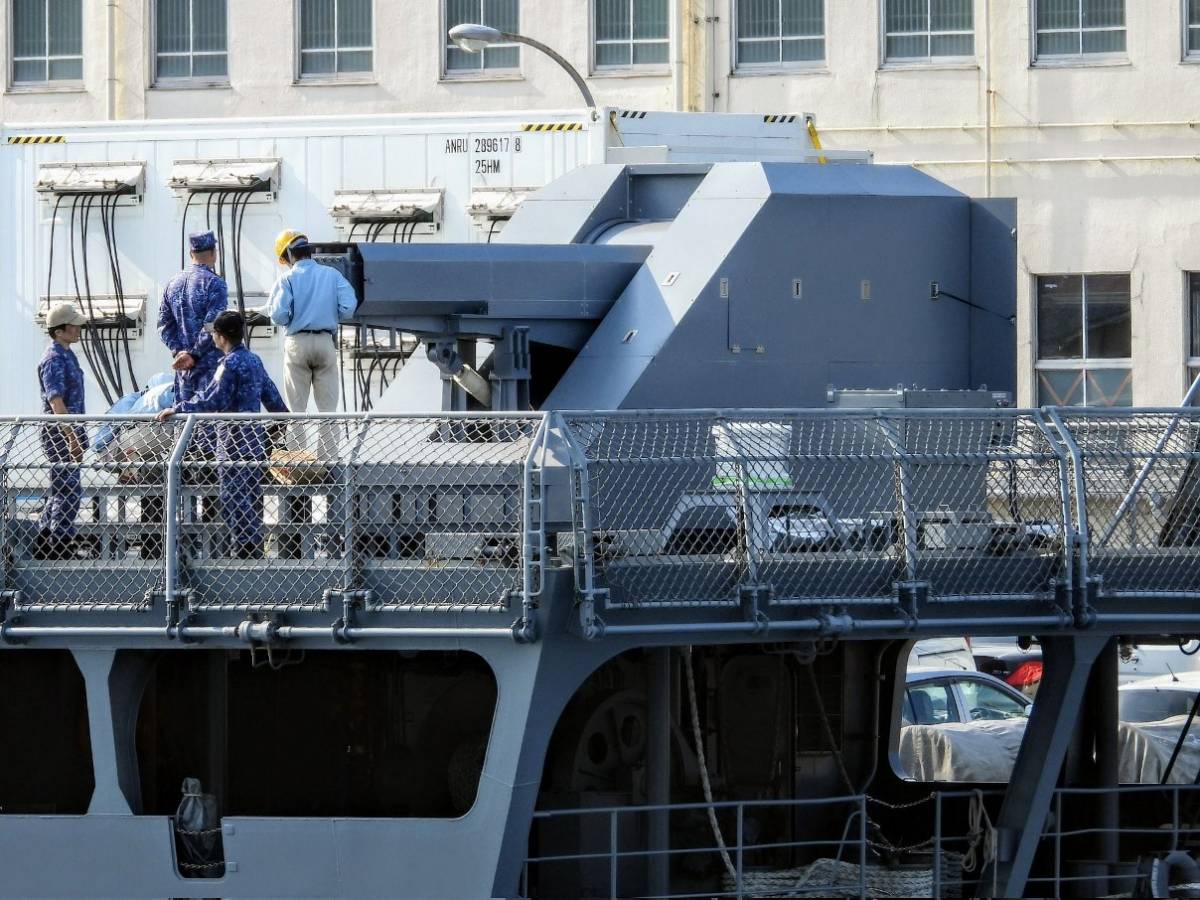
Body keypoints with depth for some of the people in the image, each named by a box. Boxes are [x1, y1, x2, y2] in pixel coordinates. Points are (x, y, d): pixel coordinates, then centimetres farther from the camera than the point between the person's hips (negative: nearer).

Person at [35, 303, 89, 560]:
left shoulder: (67, 355, 13)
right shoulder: (54, 360, -17)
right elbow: (56, 404, -23)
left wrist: (78, 436, 23)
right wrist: (73, 439, -25)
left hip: (69, 431, 10)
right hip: (59, 433, -10)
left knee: (60, 491, 15)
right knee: (69, 491, -8)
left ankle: (44, 546, 22)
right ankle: (62, 546, -5)